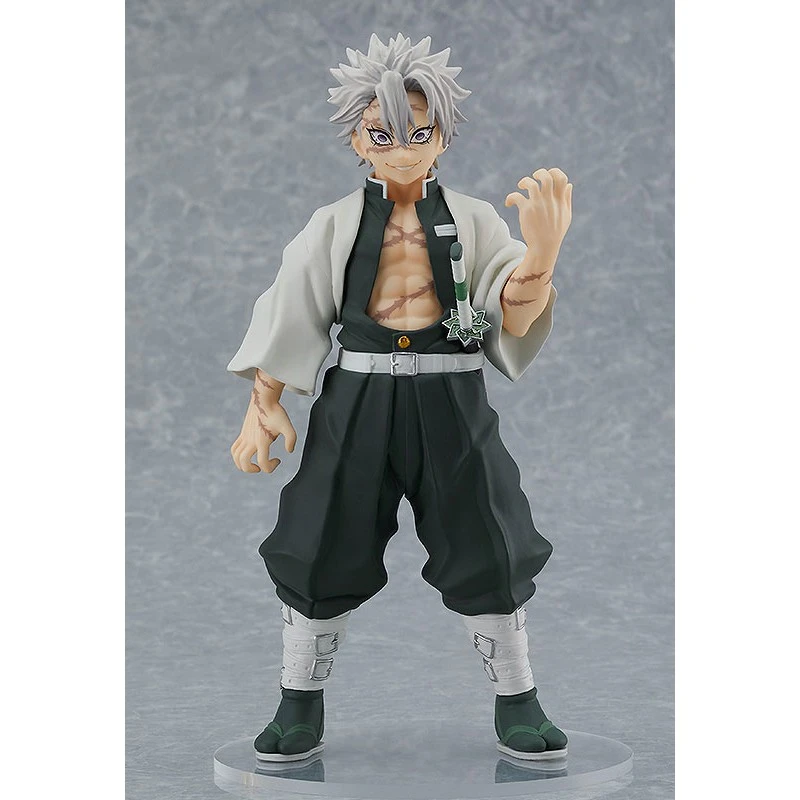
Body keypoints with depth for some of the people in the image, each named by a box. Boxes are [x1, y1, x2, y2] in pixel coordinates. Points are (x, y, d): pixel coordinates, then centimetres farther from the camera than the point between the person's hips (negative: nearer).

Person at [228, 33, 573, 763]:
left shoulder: (474, 221, 2)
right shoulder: (335, 226, 3)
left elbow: (516, 320, -9)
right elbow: (287, 318, 5)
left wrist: (544, 250, -28)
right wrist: (261, 409, -3)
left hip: (451, 404, 0)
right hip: (356, 405, 0)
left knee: (489, 553, 4)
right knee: (323, 552, 4)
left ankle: (518, 707, 21)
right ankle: (301, 712, 21)